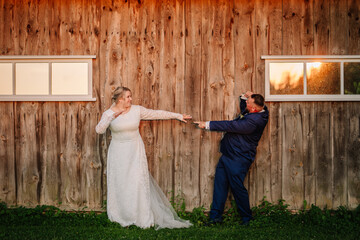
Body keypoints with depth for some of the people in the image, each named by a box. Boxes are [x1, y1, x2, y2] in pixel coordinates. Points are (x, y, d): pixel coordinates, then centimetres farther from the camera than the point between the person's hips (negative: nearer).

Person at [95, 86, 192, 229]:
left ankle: (143, 217, 7)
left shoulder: (137, 110, -2)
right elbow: (99, 130, -16)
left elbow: (157, 114, 3)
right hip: (118, 153, 0)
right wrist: (112, 116, -26)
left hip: (135, 152, 0)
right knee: (119, 183, 3)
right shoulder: (109, 114, -4)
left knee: (138, 182, -2)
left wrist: (177, 116, 4)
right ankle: (122, 216, 17)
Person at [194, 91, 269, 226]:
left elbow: (231, 126, -25)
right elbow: (243, 109, 28)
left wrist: (207, 124, -19)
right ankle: (216, 216, 16)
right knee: (220, 184, 9)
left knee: (237, 187, -1)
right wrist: (245, 96, 7)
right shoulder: (260, 111, 6)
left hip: (238, 159, -10)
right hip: (228, 154, 10)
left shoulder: (254, 120, -25)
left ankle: (247, 218, 19)